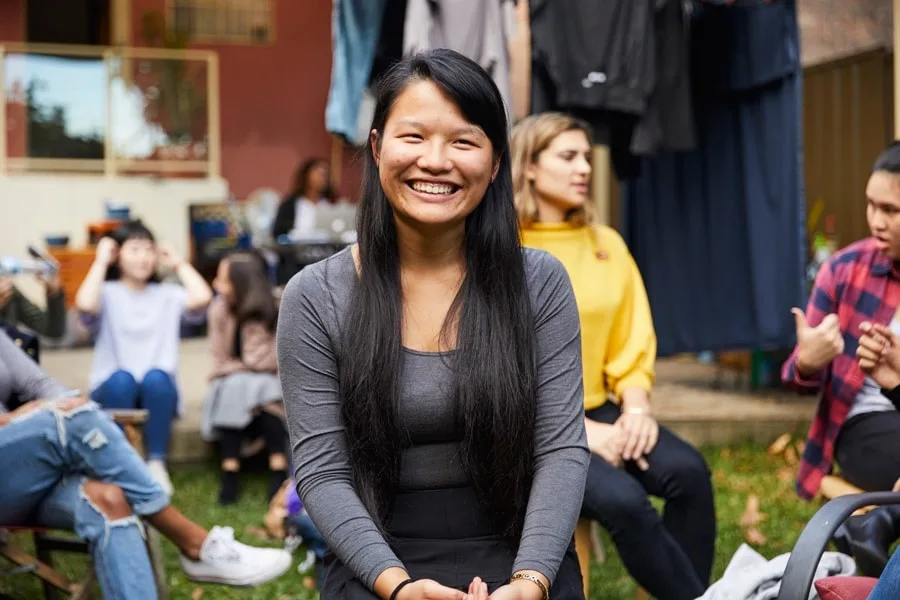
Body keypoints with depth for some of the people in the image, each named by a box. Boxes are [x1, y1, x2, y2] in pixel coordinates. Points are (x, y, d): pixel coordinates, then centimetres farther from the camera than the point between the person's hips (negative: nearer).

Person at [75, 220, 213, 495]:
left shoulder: (167, 294, 14)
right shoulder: (107, 293, 8)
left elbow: (202, 298, -7)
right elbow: (85, 305, -17)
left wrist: (179, 263, 7)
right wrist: (101, 262, -4)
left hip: (158, 390, 1)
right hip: (113, 389, -1)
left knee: (155, 378, -33)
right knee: (122, 379, -35)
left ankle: (157, 464, -27)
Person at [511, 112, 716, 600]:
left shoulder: (607, 244, 9)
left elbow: (632, 344, 11)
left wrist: (637, 408, -8)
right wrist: (578, 430, -18)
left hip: (599, 409, 5)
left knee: (687, 471, -21)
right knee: (622, 499, -28)